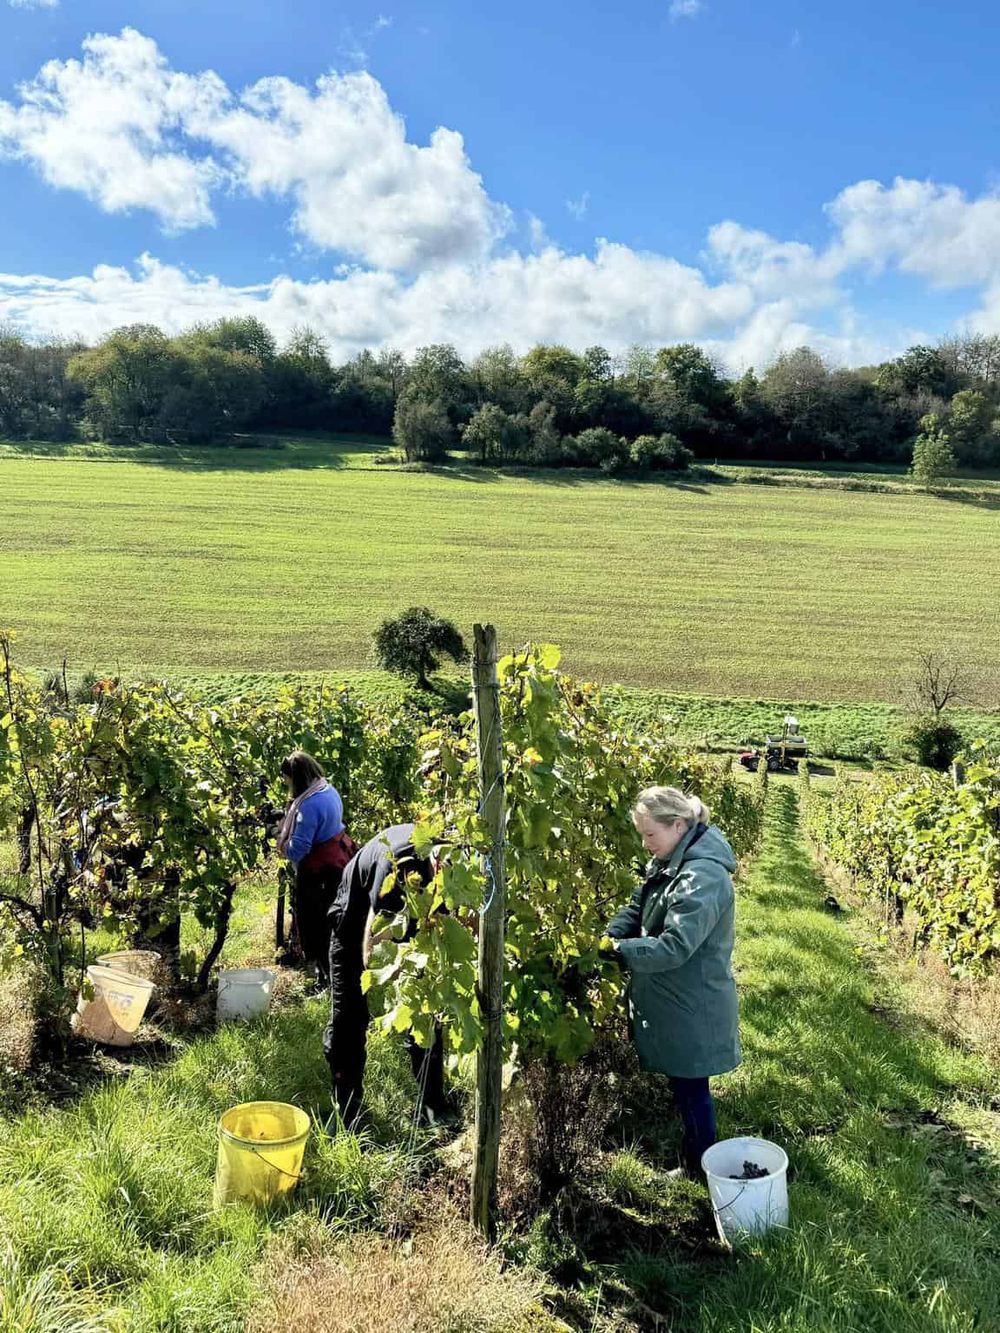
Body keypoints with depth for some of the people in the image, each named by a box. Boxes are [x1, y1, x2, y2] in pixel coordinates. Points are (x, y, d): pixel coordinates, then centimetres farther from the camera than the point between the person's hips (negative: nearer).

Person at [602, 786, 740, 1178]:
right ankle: (692, 1158, 39)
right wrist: (609, 937, -8)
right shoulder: (669, 863, 4)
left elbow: (675, 946, -30)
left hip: (691, 1009, -9)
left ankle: (698, 1170, 28)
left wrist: (619, 951, -25)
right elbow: (637, 907, 9)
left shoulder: (702, 877, -27)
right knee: (681, 1084, 22)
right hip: (671, 1001, 9)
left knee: (690, 1087, 9)